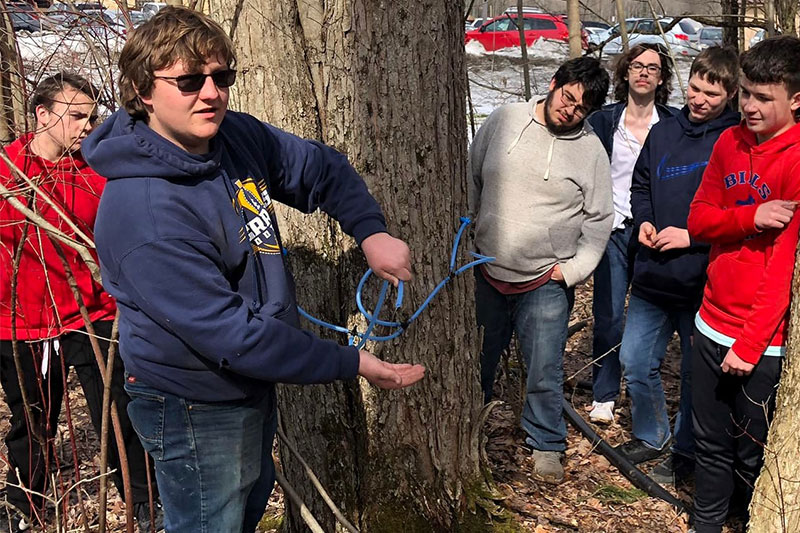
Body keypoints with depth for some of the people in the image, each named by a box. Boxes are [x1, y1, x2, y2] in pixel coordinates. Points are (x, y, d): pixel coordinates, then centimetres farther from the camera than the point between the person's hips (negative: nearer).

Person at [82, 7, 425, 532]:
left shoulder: (239, 135, -8)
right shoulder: (141, 213, -33)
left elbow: (322, 168, 9)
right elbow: (230, 335, -32)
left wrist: (372, 232, -7)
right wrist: (351, 363, -28)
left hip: (251, 386, 8)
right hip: (195, 406, -8)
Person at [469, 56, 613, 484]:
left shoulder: (591, 151, -4)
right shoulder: (503, 120, -2)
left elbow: (599, 220, 2)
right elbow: (472, 180, 8)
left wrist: (573, 269, -7)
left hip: (546, 282, -2)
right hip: (487, 272, 2)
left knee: (545, 371, 3)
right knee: (477, 363, 15)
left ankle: (547, 445, 25)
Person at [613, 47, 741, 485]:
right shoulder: (664, 132, 7)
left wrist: (692, 235, -17)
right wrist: (644, 221, 1)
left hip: (703, 280, -5)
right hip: (653, 276, 5)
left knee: (696, 373, 10)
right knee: (635, 362, 12)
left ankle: (686, 452, 29)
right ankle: (651, 437, 35)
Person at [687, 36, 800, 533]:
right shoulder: (730, 143, 6)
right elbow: (698, 219, 5)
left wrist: (750, 343, -17)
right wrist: (751, 217, -16)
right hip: (712, 324, 6)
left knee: (752, 457, 8)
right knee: (711, 445, 18)